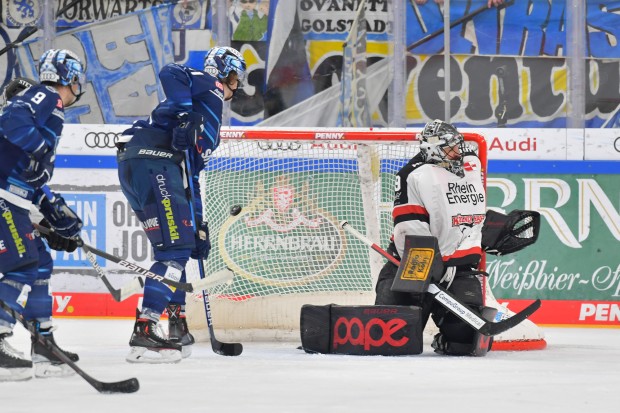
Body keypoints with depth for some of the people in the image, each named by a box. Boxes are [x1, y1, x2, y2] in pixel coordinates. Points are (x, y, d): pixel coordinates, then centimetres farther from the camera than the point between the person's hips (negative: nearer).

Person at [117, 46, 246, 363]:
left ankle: (177, 327, 24)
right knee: (174, 250, -13)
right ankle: (144, 333, -20)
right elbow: (171, 74, -13)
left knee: (178, 246, 20)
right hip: (153, 162, -10)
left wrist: (197, 223, 25)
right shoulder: (207, 86, 7)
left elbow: (191, 174, 30)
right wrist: (186, 115, -22)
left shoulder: (210, 128, 33)